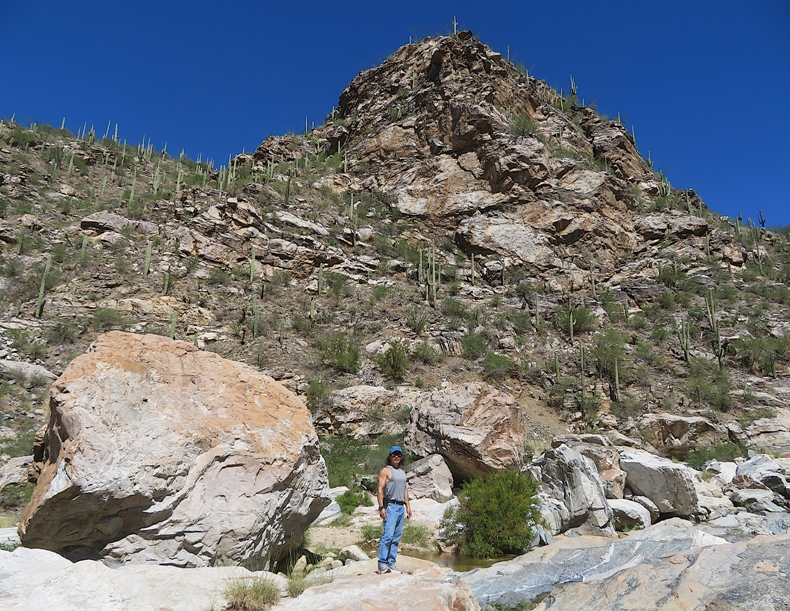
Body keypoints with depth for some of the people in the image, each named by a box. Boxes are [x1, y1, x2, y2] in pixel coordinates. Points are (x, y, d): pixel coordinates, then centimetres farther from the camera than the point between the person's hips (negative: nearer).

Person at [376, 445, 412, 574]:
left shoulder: (403, 472, 19)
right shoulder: (385, 471, -3)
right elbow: (380, 489, -9)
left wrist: (408, 506, 17)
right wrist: (381, 507, -17)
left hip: (401, 507, 7)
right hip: (390, 506, -7)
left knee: (396, 537, 7)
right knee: (388, 535, -14)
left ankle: (391, 563, 12)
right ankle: (382, 564, -12)